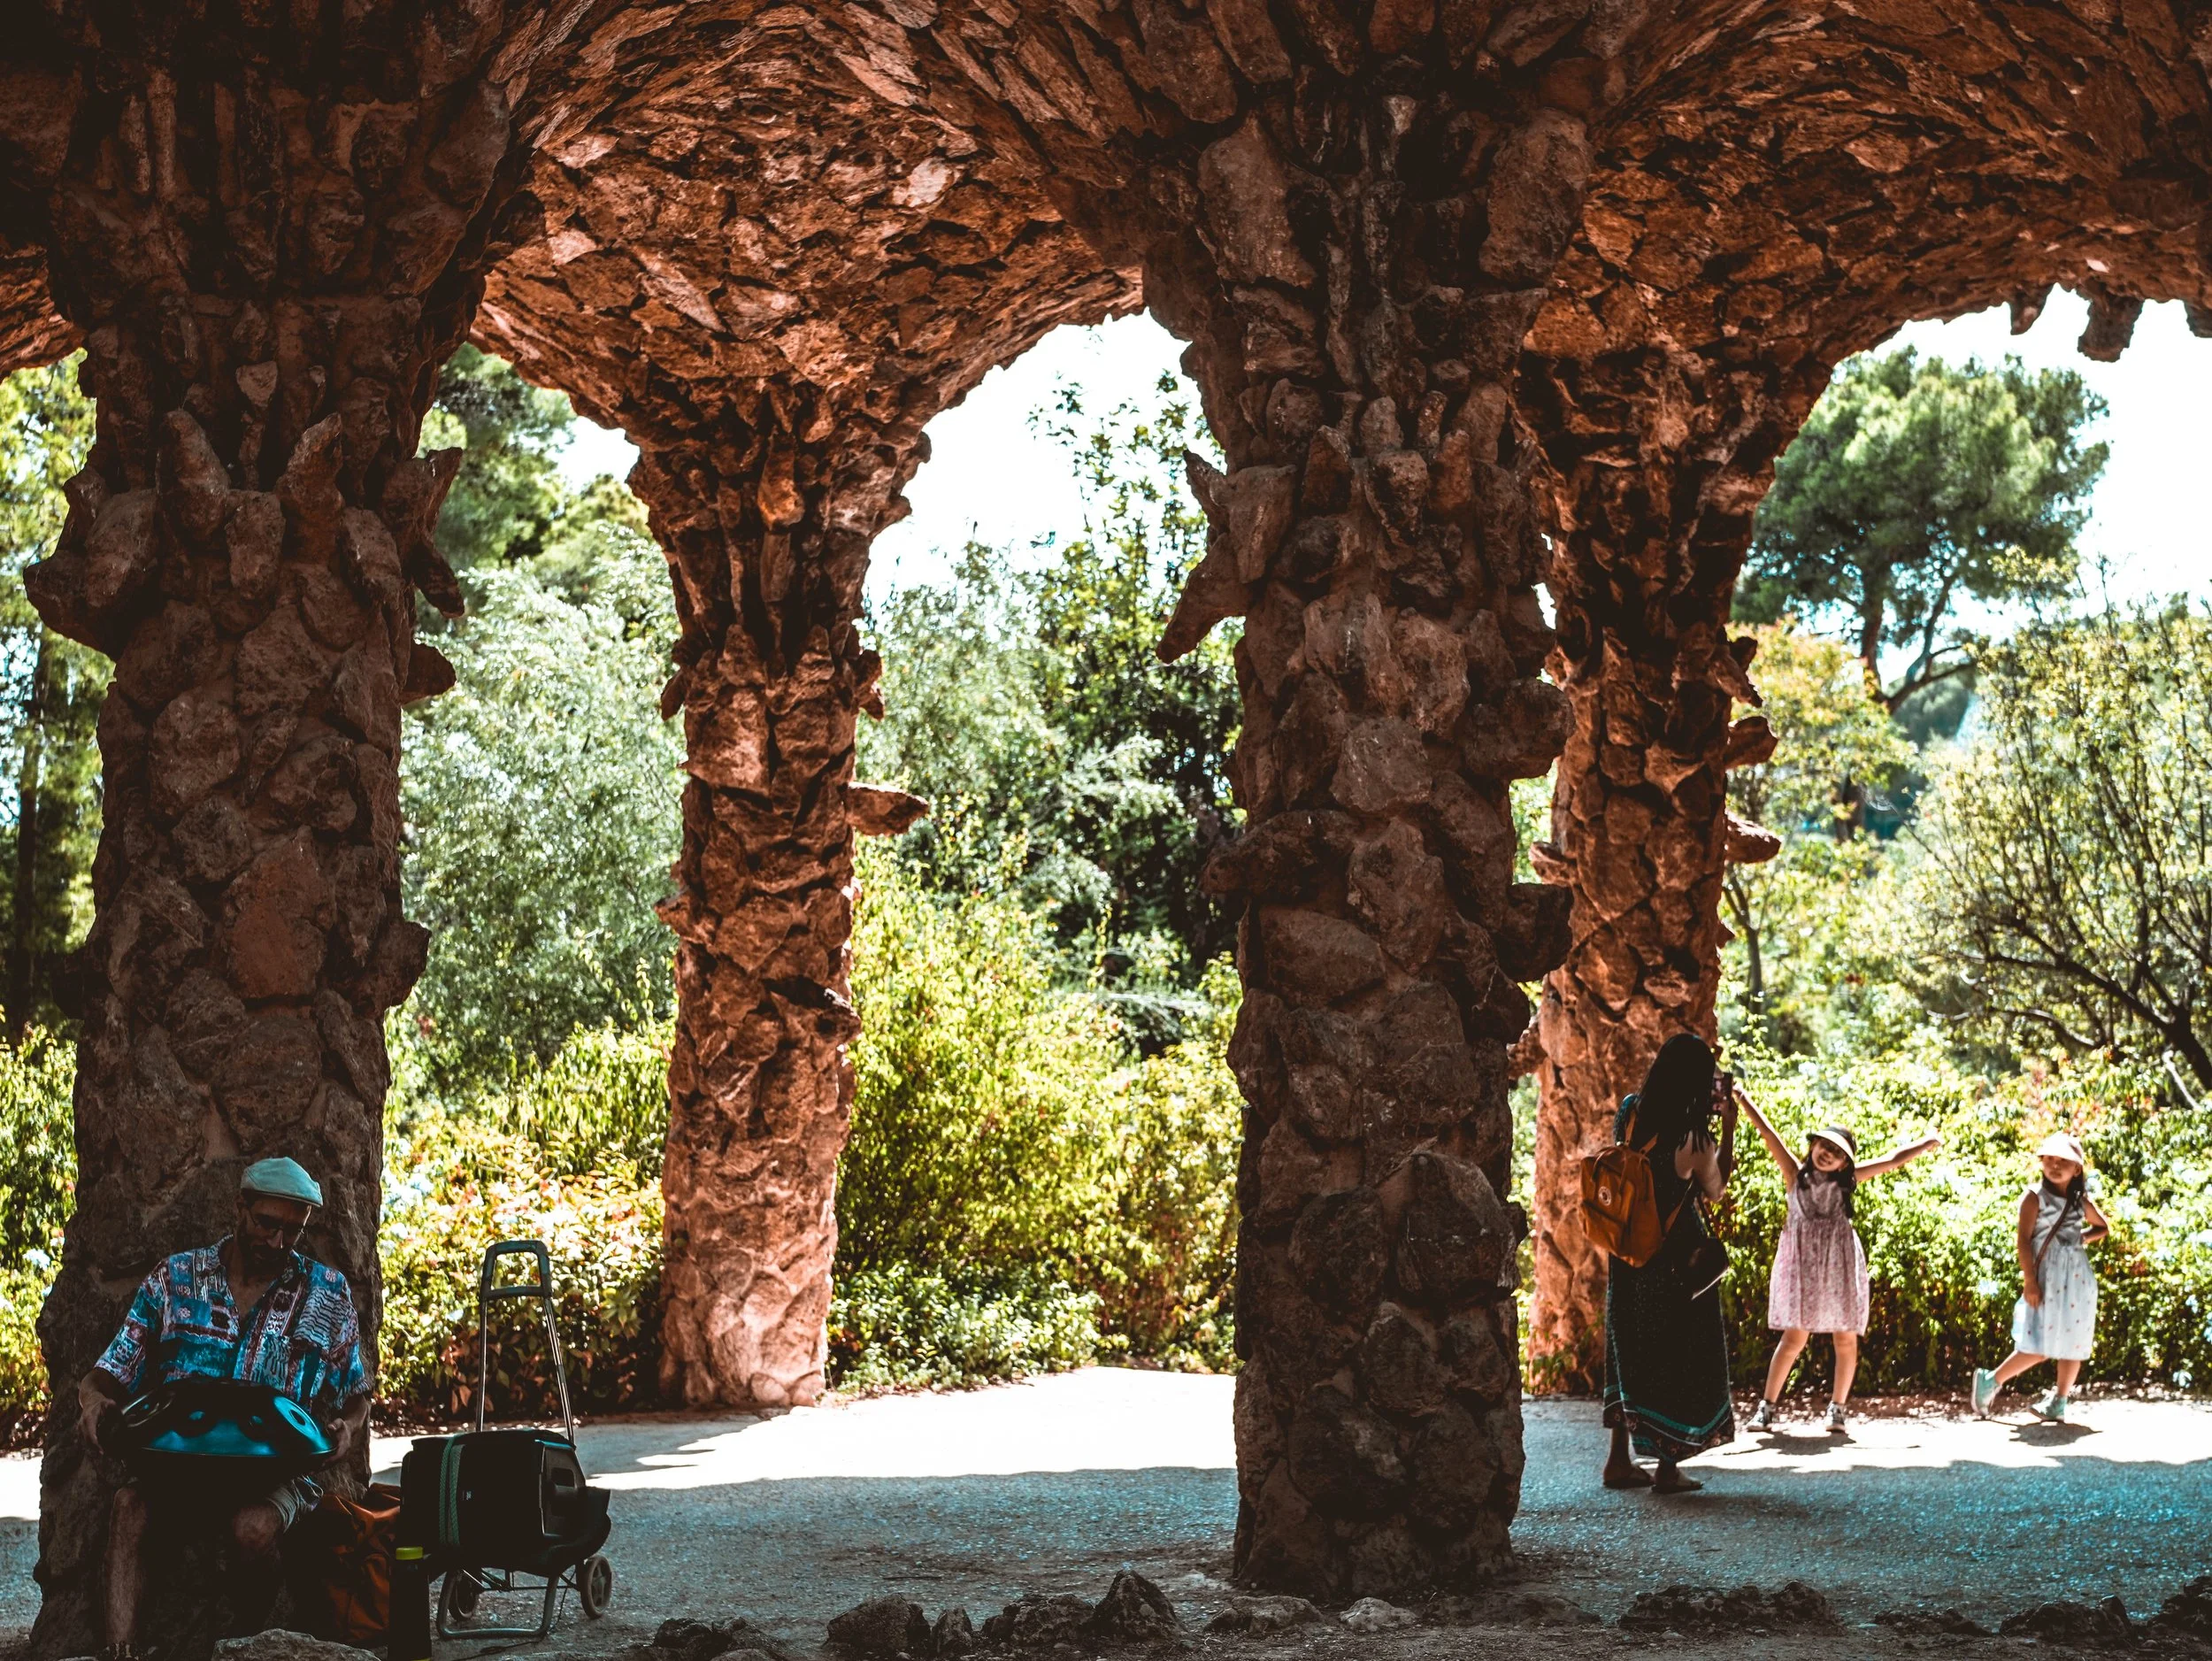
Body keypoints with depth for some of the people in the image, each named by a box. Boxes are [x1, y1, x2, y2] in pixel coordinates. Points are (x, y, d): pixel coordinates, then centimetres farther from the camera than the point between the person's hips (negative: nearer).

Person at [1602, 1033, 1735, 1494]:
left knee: (1631, 1347, 18)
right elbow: (1715, 1190, -1)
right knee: (1680, 1352, 5)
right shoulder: (1694, 1136, -17)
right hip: (1676, 1251, -6)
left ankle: (1620, 1458, 20)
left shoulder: (1630, 1111, -4)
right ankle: (1668, 1468, 7)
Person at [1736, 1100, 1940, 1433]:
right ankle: (1767, 1408, -1)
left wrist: (1926, 1144, 13)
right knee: (1795, 1336, -6)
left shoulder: (1848, 1178, 11)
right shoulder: (1796, 1174, 6)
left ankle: (1837, 1409, 10)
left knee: (1845, 1338, 0)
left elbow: (1894, 1161, 15)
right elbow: (1767, 1133, 1)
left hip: (1840, 1262, 2)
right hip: (1802, 1261, -2)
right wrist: (1741, 1097, -3)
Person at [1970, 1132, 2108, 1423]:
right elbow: (2023, 1239, -9)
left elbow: (2104, 1227, 28)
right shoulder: (2035, 1197, -3)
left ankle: (2059, 1403, 16)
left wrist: (2084, 1237, 7)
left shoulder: (2081, 1201, 11)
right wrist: (2029, 1280, -15)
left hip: (2078, 1280, 5)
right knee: (2039, 1347, -11)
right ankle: (1990, 1381, 2)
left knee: (2073, 1345, 5)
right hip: (2046, 1279, -5)